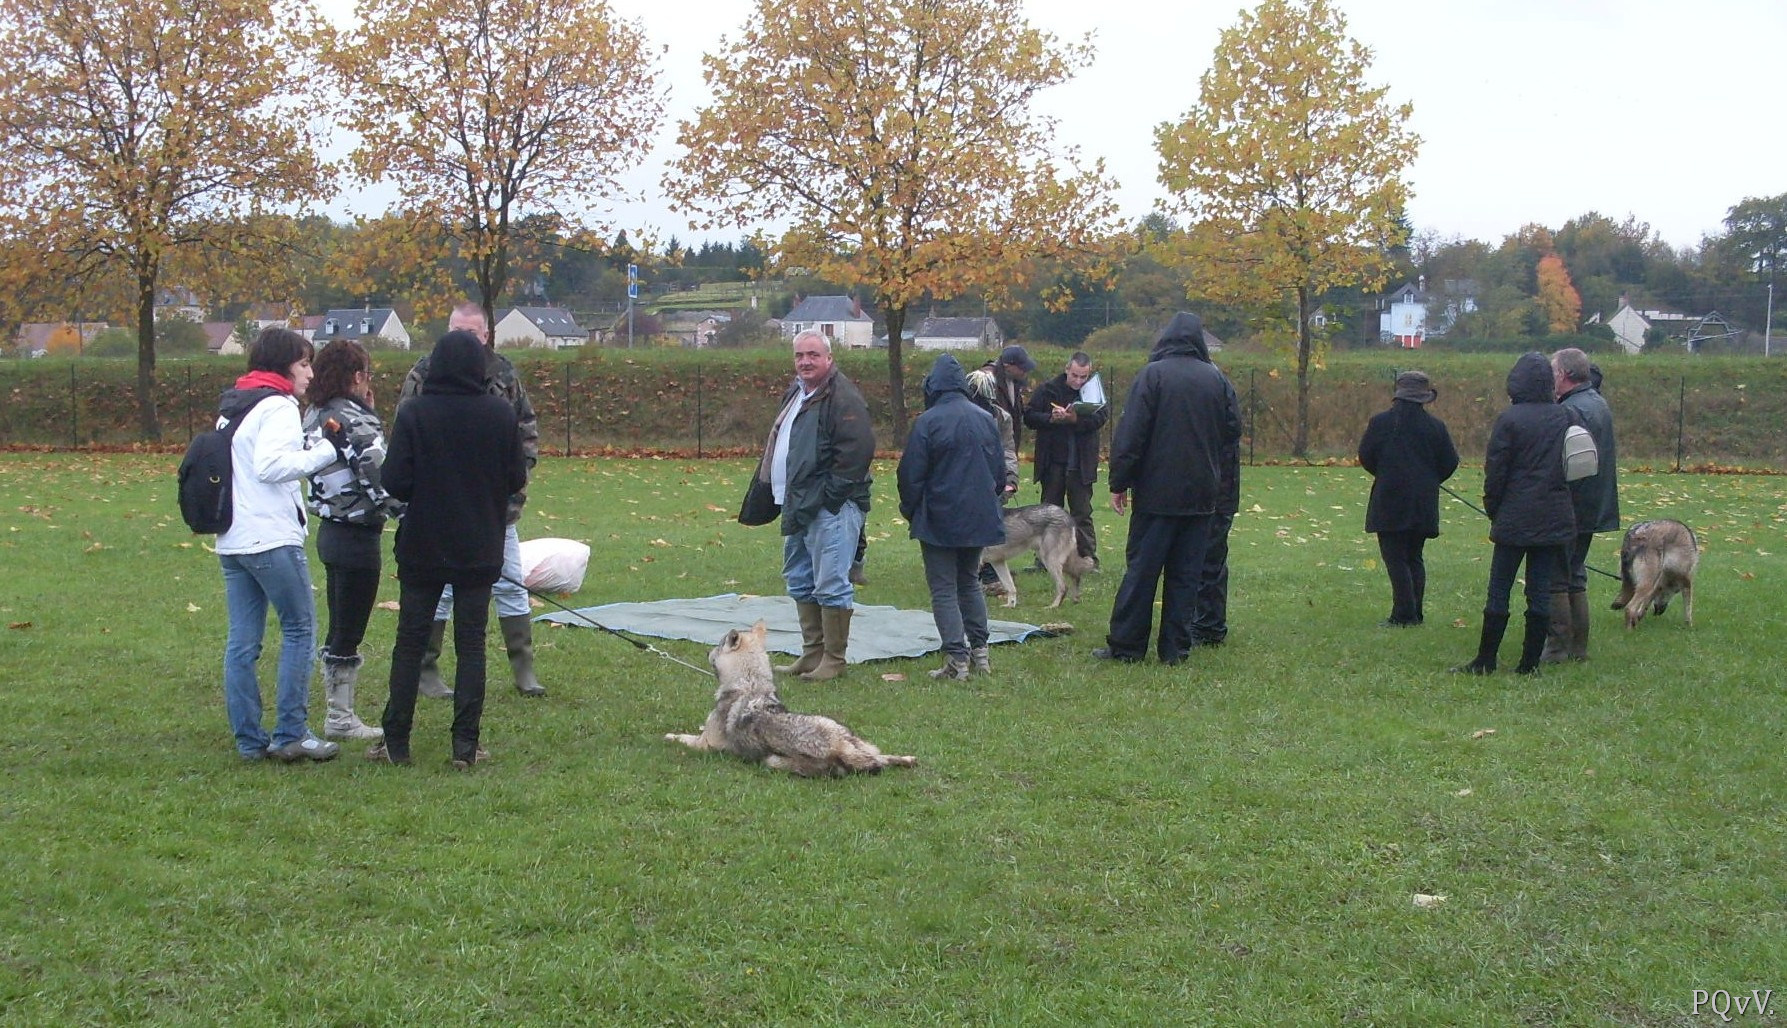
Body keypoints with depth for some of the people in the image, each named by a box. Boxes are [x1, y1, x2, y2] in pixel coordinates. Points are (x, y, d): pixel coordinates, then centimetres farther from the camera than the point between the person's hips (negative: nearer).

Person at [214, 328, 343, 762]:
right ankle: (291, 734, -2)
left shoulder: (230, 408, 19)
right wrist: (323, 453, -18)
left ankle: (249, 739, 8)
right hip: (272, 538, -9)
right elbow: (270, 465, -22)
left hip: (231, 539, 9)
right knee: (299, 629, 0)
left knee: (242, 640, 6)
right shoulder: (277, 406, -9)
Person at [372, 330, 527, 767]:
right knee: (471, 644, 7)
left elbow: (395, 482, -13)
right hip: (480, 550, 1)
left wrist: (424, 492, 9)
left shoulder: (413, 413, -12)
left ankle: (396, 742, 11)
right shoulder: (501, 414, -7)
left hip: (422, 549, -1)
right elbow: (517, 479, -2)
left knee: (410, 641, 9)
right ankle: (465, 745, 5)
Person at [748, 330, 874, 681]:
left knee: (830, 586, -6)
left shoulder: (844, 398, -14)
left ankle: (834, 659, 2)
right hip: (798, 506, 10)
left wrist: (823, 499, -19)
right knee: (800, 582, 16)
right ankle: (812, 653, 25)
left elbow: (856, 453, -21)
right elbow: (780, 450, 27)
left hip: (832, 510, -10)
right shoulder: (795, 394, 17)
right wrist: (790, 504, 17)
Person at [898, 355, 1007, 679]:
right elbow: (999, 470, 13)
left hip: (939, 520, -5)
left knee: (944, 589, 0)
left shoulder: (927, 422, -13)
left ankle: (957, 659, -6)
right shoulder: (985, 419, 4)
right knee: (970, 582, 19)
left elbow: (912, 474, -10)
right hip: (978, 518, 6)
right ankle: (979, 651, 18)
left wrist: (909, 511, 6)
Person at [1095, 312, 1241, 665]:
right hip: (1202, 494, 4)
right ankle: (1175, 647, 8)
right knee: (1185, 574, 8)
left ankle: (1125, 646, 3)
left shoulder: (1152, 374, -8)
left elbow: (1131, 434, -10)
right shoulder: (1218, 380, 5)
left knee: (1141, 569, 1)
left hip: (1157, 492, -4)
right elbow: (1232, 434, 12)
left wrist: (1119, 483, -4)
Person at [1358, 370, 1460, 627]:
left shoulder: (1380, 423, -6)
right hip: (1423, 504, 3)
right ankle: (1415, 613, 12)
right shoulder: (1436, 427, 0)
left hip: (1390, 502, -3)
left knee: (1395, 558, -1)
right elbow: (1450, 462, 4)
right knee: (1414, 558, 14)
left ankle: (1404, 614, -7)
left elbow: (1366, 457, -3)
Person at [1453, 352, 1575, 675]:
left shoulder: (1509, 419, -9)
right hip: (1554, 518, 4)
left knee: (1499, 591, 2)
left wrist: (1492, 509, 5)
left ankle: (1485, 661, 4)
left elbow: (1496, 471, -7)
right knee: (1540, 592, 7)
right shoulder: (1563, 417, 4)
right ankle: (1530, 663, 8)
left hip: (1515, 518, -4)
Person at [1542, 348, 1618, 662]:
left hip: (1568, 509, -10)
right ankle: (1578, 646, 19)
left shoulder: (1570, 411, -19)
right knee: (1575, 578, 15)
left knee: (1555, 580, -4)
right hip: (1593, 507, 10)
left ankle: (1557, 646, -2)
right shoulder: (1599, 404, 12)